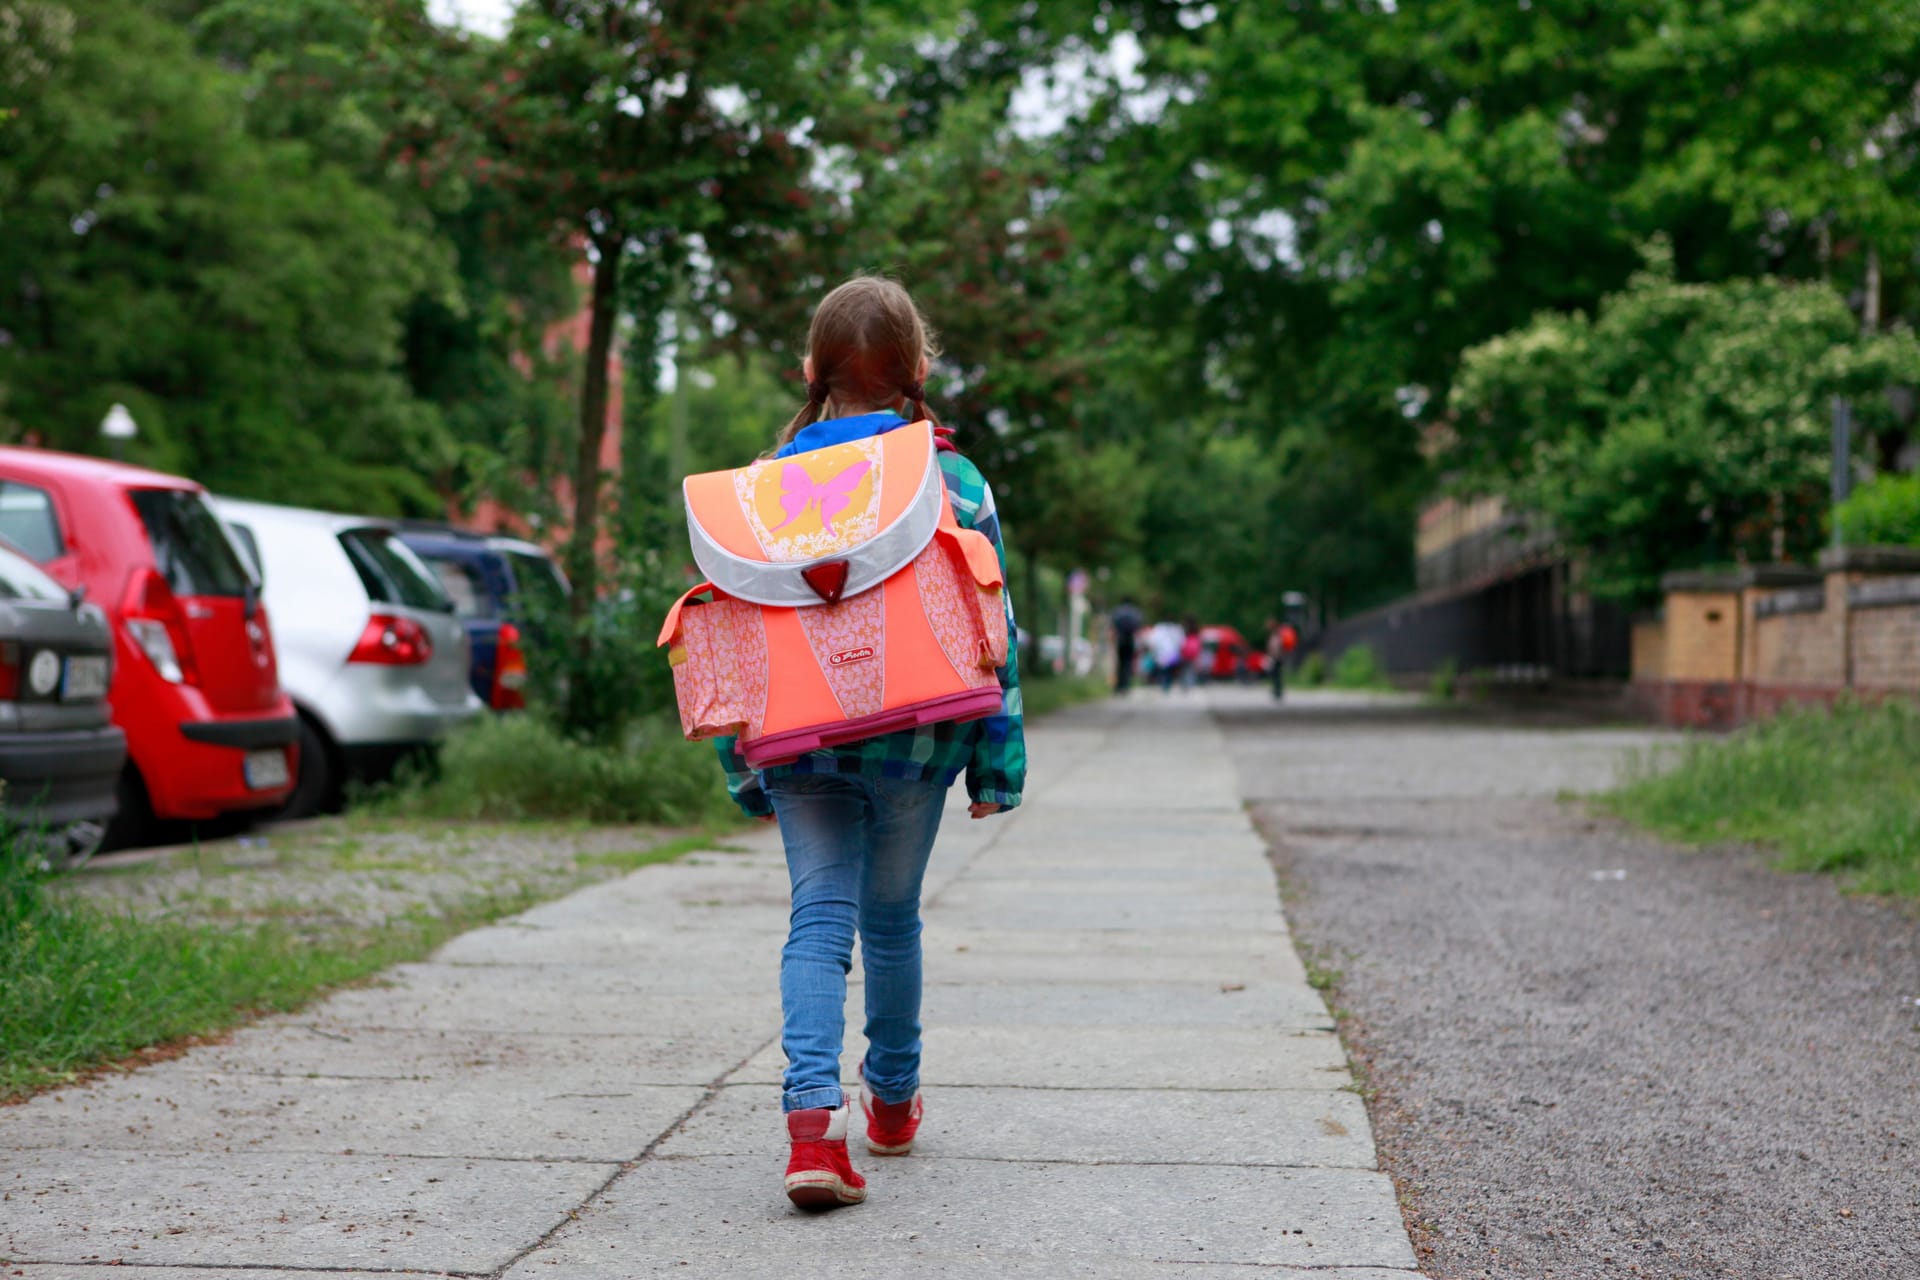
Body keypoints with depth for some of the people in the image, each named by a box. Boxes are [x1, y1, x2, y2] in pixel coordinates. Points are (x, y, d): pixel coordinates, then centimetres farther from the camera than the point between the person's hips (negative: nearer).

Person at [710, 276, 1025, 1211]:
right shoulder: (954, 484, -2)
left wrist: (741, 765, 11)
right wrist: (997, 762, 4)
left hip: (801, 745, 0)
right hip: (913, 743, 0)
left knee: (819, 916, 0)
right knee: (892, 918, 16)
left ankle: (812, 1115, -20)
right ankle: (892, 1100, 34)